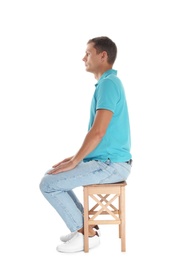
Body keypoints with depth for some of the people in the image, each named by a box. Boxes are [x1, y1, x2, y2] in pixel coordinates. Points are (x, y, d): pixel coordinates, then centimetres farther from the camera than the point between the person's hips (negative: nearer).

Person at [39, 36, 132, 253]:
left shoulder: (108, 83, -18)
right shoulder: (107, 82, 15)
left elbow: (98, 132, -25)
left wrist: (74, 162, -15)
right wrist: (76, 157, 16)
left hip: (110, 164, -10)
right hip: (107, 161, 10)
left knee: (49, 184, -10)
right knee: (53, 176, 16)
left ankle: (86, 233, 2)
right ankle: (85, 225, 19)